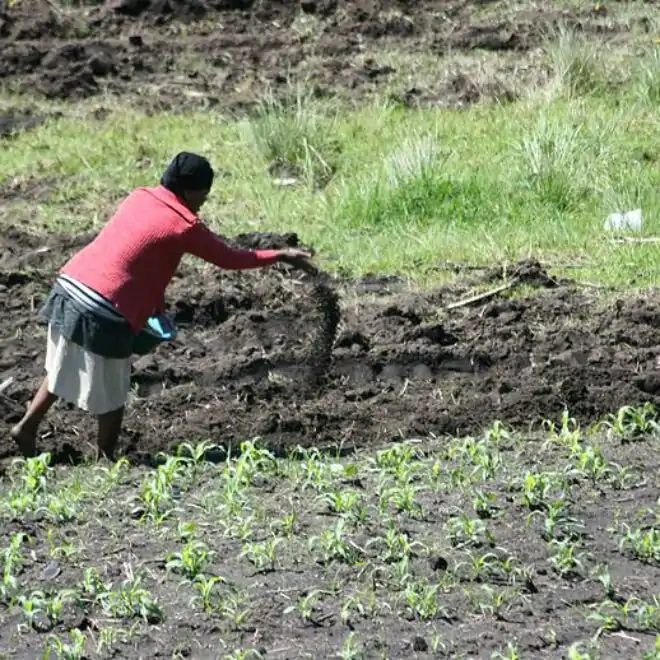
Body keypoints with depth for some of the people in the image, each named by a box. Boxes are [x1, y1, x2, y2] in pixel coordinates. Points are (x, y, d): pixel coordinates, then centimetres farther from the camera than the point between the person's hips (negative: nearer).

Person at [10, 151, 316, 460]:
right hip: (103, 312, -7)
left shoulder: (139, 197, 14)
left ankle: (26, 427, 31)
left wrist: (155, 300, 25)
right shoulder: (185, 226, -7)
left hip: (69, 288, 7)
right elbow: (230, 259, 3)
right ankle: (106, 461, 20)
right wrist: (282, 256, 13)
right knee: (110, 397, 10)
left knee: (64, 369, 28)